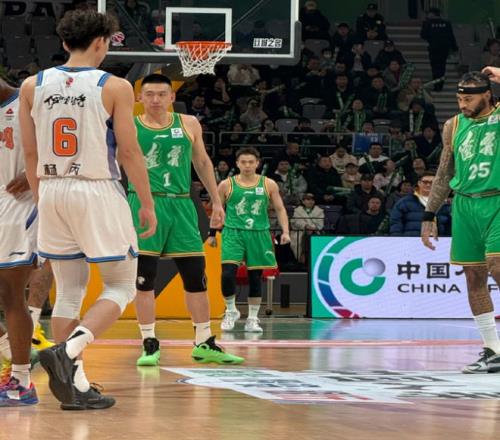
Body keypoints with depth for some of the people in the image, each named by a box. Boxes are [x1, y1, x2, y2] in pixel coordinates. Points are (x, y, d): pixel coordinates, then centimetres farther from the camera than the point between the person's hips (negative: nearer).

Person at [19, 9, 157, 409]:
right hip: (98, 194, -5)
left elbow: (30, 152, 8)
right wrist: (148, 204, 2)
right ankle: (68, 350, -16)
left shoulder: (33, 86, 5)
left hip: (52, 193, 5)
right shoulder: (115, 87, -7)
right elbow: (129, 152, -7)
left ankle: (75, 385, 9)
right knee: (121, 287, 6)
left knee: (69, 292, 12)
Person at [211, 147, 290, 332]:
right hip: (233, 233, -1)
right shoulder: (226, 185, 1)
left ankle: (252, 319, 16)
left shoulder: (268, 185, 2)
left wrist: (285, 231, -6)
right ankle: (231, 311, 7)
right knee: (228, 273, -15)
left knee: (255, 277, 4)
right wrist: (212, 234, 11)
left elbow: (280, 209, 6)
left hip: (259, 234, 1)